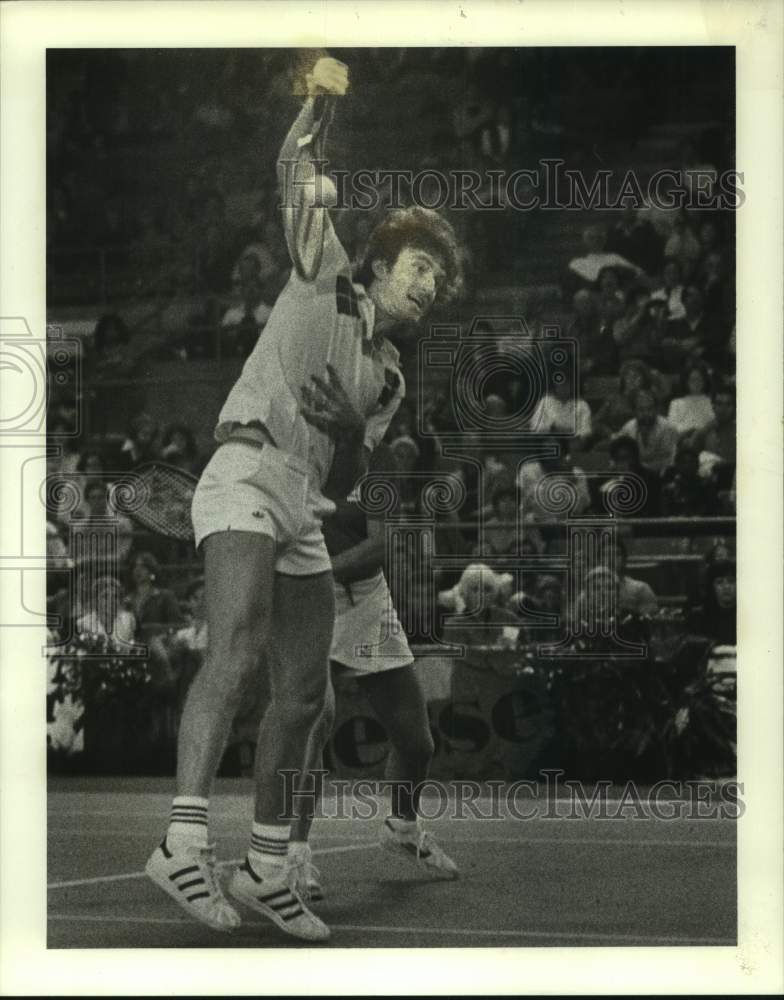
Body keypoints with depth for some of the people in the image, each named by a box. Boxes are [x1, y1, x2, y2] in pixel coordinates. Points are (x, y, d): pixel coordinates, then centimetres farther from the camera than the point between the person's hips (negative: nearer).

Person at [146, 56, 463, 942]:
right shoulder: (325, 277, 11)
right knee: (237, 650, -27)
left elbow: (348, 476, 18)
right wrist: (318, 104, -8)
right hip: (246, 475, -7)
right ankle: (183, 843, -36)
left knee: (303, 694, 5)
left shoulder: (388, 377, 24)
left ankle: (266, 869, 14)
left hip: (306, 509, 8)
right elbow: (295, 173, 2)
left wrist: (345, 425, 1)